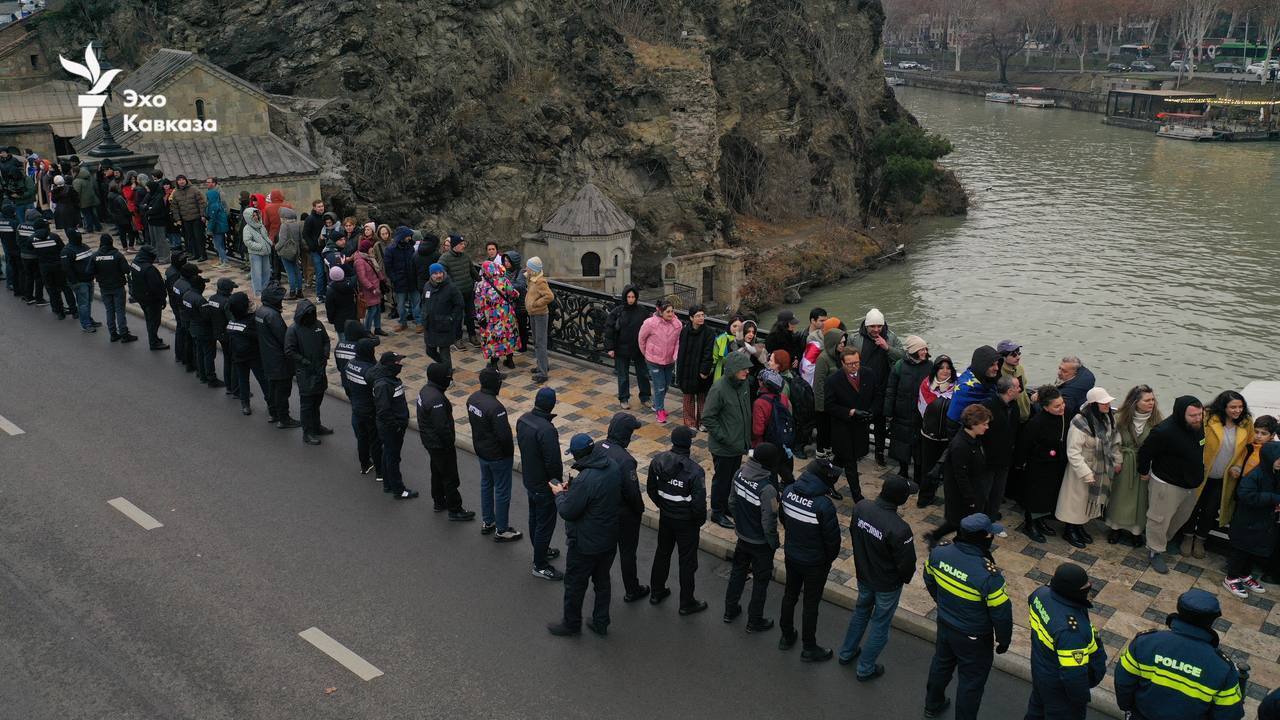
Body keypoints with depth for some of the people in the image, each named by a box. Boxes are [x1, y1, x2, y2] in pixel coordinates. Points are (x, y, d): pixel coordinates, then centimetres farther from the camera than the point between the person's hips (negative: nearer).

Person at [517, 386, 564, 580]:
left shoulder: (523, 419, -5)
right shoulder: (547, 430, -32)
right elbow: (553, 463, -27)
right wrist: (558, 483, -10)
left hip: (529, 480, 9)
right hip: (544, 486, -9)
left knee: (534, 519, 24)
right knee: (545, 525, 7)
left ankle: (540, 552, 44)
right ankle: (540, 566, 19)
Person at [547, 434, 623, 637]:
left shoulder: (584, 480, -32)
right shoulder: (614, 468, -7)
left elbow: (567, 512, -23)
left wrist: (559, 494, -4)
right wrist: (572, 488, 6)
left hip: (585, 544, -7)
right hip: (610, 540, 7)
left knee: (574, 584, 15)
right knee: (603, 582, 23)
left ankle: (571, 624, 33)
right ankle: (601, 623, 37)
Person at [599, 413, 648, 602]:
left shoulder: (598, 448, -11)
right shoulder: (625, 460, -33)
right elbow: (633, 492, -25)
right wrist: (640, 510, -6)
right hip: (623, 514, -6)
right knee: (627, 552, 13)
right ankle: (632, 591, 30)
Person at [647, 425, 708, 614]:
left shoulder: (657, 461, -11)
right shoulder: (695, 471, -28)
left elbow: (651, 490, 1)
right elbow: (699, 503, -23)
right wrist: (700, 520, -3)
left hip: (665, 517, 5)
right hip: (686, 521, -5)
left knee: (662, 553, 24)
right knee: (687, 561, 11)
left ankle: (656, 592, 40)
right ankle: (686, 603, 25)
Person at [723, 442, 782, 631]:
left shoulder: (740, 474, -12)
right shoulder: (767, 488, -33)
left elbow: (732, 502, 3)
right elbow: (769, 522, -25)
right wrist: (775, 543, -8)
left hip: (742, 536, 6)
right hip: (761, 542, -6)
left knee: (738, 571, 25)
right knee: (761, 581, 14)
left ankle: (730, 610, 41)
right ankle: (754, 621, 29)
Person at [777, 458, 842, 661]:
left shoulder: (788, 491, -12)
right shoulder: (823, 505, -31)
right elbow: (832, 537, -20)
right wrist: (830, 559, 0)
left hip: (790, 555, 6)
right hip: (814, 562, -6)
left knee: (790, 595, 24)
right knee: (811, 603, 12)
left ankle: (786, 637, 42)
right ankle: (809, 648, 28)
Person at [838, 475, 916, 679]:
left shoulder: (861, 507, -18)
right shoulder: (900, 529, -36)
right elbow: (907, 563, -23)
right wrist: (906, 578, 1)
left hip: (863, 575, 6)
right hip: (888, 584, -6)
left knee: (860, 611, 30)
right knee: (880, 624, 17)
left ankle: (847, 653, 46)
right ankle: (866, 668, 33)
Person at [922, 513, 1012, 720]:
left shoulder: (939, 553, -18)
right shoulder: (988, 575, -36)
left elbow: (929, 580, 3)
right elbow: (1001, 613, -23)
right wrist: (1004, 640, -3)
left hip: (945, 625, 6)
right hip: (974, 639, -6)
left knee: (941, 664, 30)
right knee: (971, 682, 18)